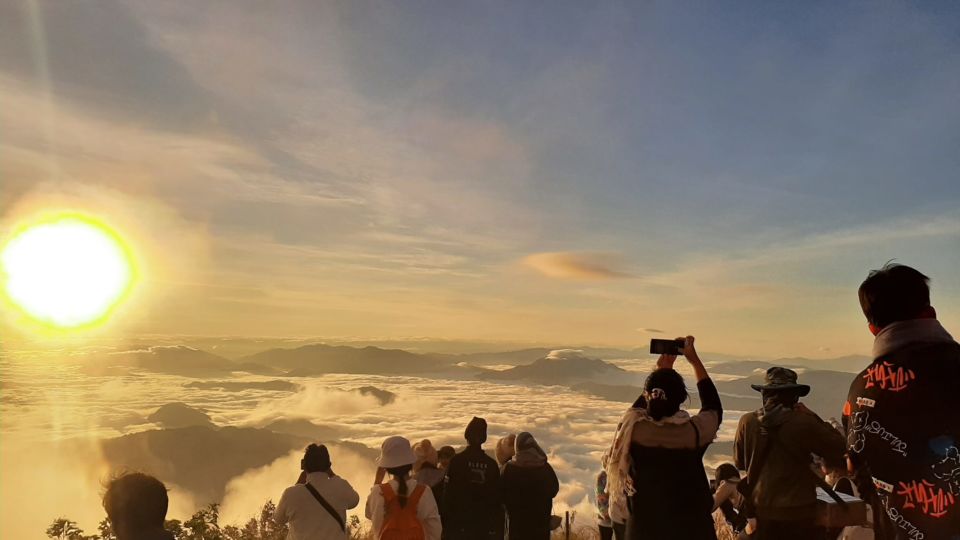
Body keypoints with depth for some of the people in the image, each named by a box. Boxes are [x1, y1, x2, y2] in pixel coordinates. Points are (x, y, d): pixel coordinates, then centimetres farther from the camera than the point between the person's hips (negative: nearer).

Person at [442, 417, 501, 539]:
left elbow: (449, 493, -9)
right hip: (483, 523, 3)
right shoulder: (491, 464, 1)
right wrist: (498, 527, 12)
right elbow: (496, 497, 4)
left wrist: (446, 522, -2)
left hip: (460, 522, -3)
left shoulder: (457, 461, -8)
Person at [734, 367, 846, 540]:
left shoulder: (748, 422, -8)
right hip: (798, 512, -2)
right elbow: (837, 451, -1)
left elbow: (739, 462, 5)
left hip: (761, 510, 2)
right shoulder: (804, 423, -16)